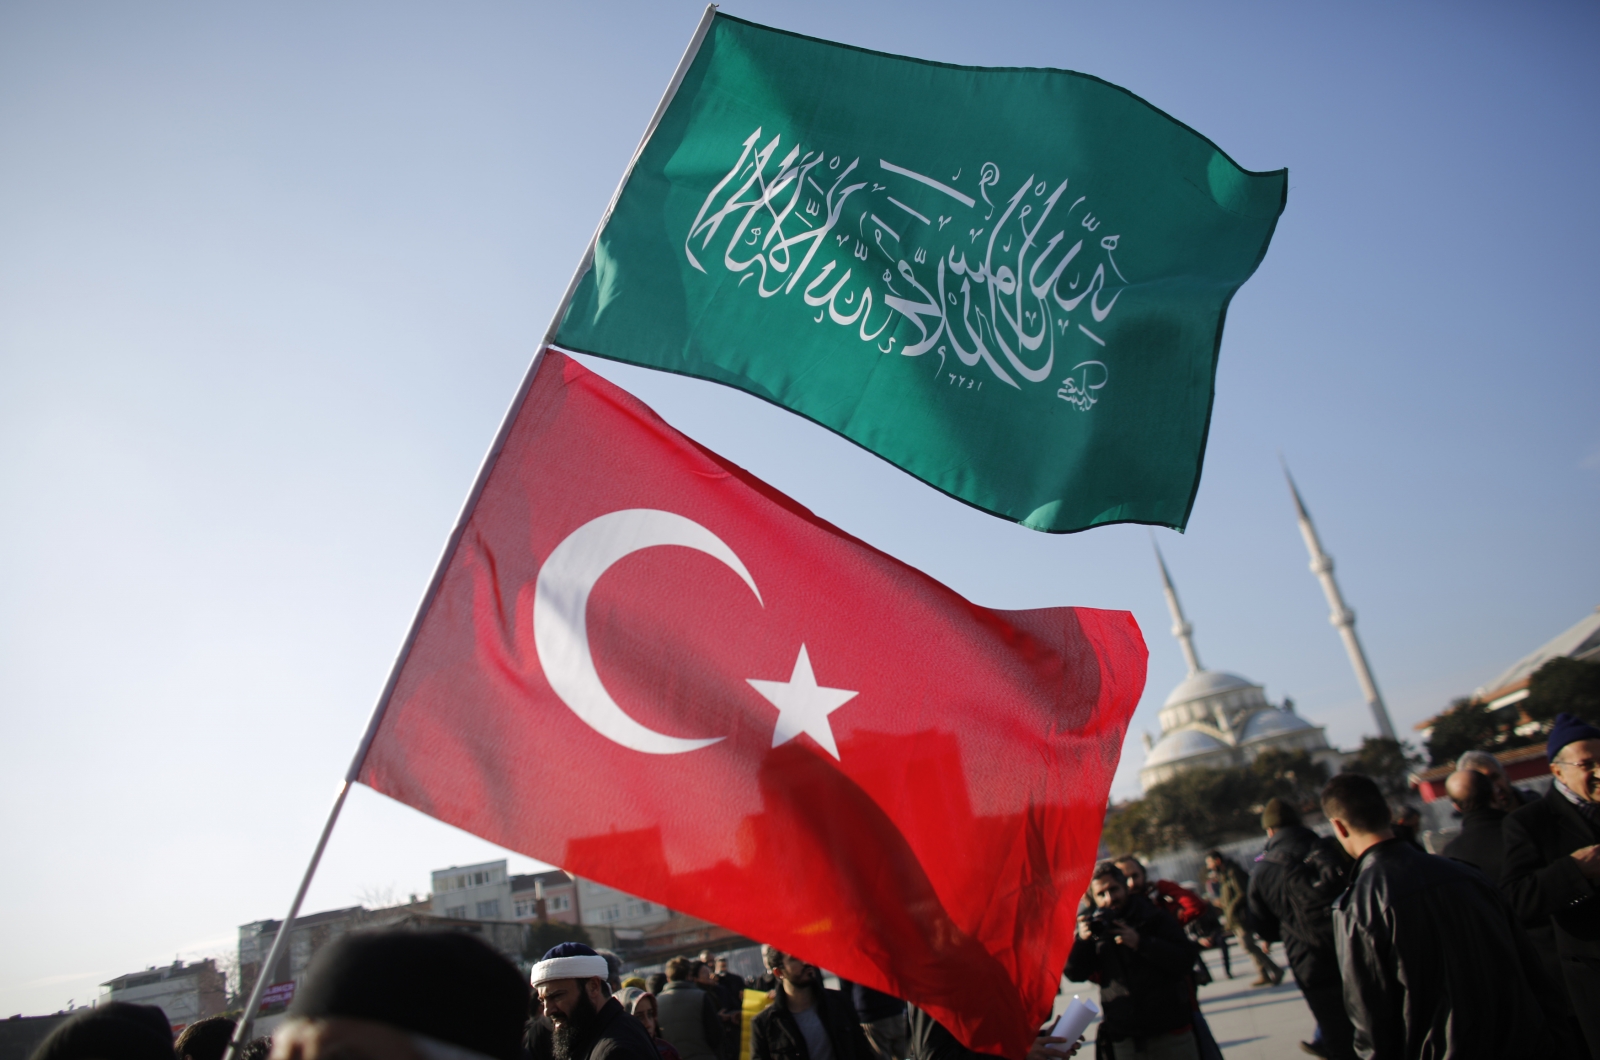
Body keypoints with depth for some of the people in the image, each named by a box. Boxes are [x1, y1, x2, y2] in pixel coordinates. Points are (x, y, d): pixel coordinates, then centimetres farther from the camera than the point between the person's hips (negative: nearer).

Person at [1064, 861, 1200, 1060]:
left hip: (1171, 1032, -2)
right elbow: (1075, 974, -2)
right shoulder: (1094, 926, 2)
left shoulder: (1154, 917, -2)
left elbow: (1185, 958, -13)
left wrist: (1140, 943, -23)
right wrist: (1082, 940, -19)